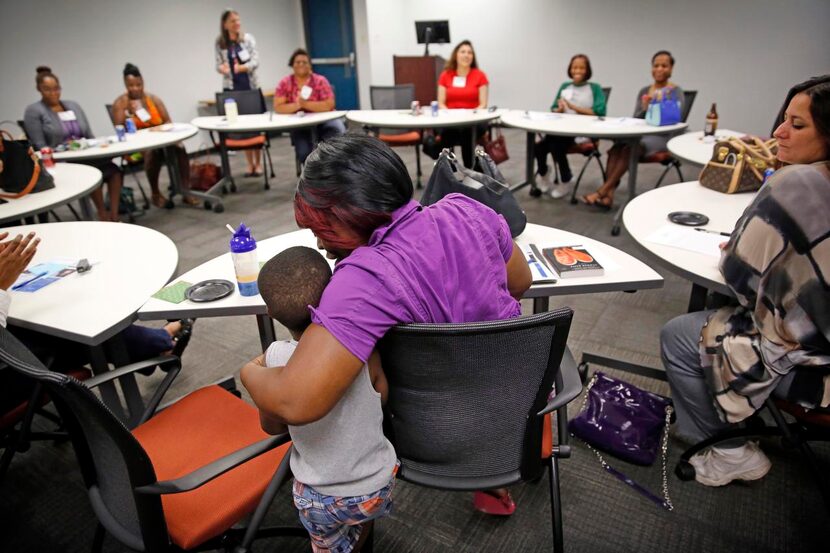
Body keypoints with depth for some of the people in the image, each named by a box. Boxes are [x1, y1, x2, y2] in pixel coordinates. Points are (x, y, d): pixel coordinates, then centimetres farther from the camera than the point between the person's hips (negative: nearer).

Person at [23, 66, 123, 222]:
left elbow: (90, 136, 19)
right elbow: (40, 146, -4)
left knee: (114, 170, -28)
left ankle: (114, 214, -27)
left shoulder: (73, 106, 20)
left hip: (86, 156, 4)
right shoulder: (33, 111, 4)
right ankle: (103, 214, -21)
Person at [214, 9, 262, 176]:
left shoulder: (248, 38, 0)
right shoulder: (219, 43, 2)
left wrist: (242, 67, -26)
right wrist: (222, 68, -20)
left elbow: (256, 60, -8)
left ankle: (258, 163, 11)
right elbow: (218, 64, 4)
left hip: (251, 86, -1)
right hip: (231, 88, 1)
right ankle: (250, 164, 12)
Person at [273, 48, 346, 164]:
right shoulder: (285, 83, 0)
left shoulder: (320, 81, -4)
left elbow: (329, 105, -14)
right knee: (304, 152, -25)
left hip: (323, 121, 0)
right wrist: (297, 105, -22)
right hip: (300, 126, 0)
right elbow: (278, 107, -6)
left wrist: (305, 104, -23)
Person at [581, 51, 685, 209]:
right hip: (643, 135, 5)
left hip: (664, 137, -4)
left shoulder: (676, 91, 3)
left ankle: (601, 191, -30)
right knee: (616, 148, -27)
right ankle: (608, 195, -37)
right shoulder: (644, 91, 16)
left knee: (629, 149, -32)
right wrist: (645, 109, -12)